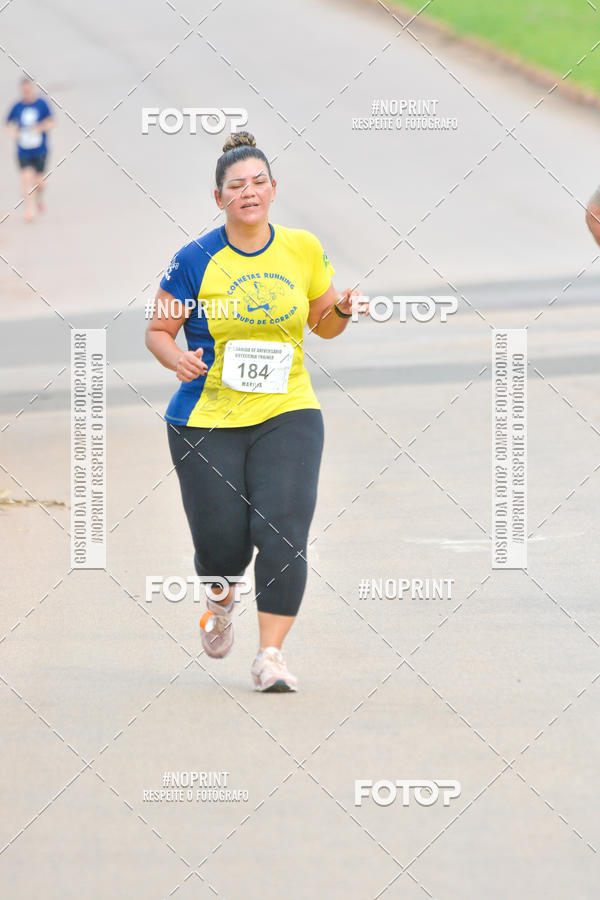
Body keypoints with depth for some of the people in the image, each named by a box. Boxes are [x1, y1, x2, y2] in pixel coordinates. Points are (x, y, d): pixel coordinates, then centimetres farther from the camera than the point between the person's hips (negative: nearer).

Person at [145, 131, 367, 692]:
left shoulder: (302, 250, 4)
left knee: (283, 533, -16)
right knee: (222, 543, -1)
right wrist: (176, 358, -19)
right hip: (207, 420, -1)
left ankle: (270, 654, -7)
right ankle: (222, 599, 36)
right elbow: (157, 331, 3)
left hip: (286, 414, 1)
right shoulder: (195, 261, -4)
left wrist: (343, 311, -7)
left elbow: (323, 326, 16)